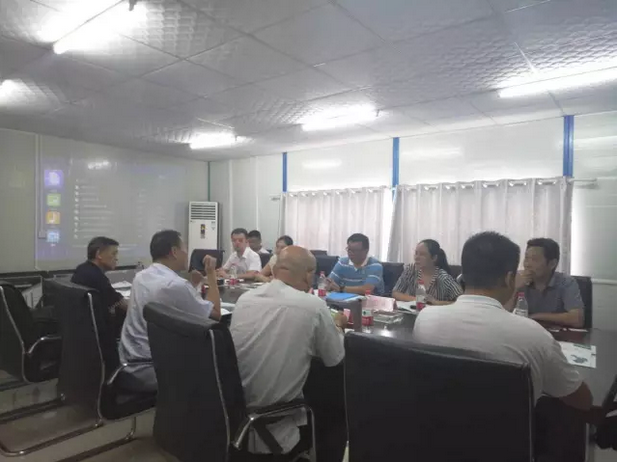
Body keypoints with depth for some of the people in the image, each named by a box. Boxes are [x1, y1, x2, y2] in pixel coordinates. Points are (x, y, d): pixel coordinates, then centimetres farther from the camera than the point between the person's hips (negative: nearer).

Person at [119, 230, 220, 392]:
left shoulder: (140, 277, 5)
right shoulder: (175, 284, -21)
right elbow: (215, 314, -10)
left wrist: (194, 283, 14)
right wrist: (211, 273, -5)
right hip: (149, 372, -8)